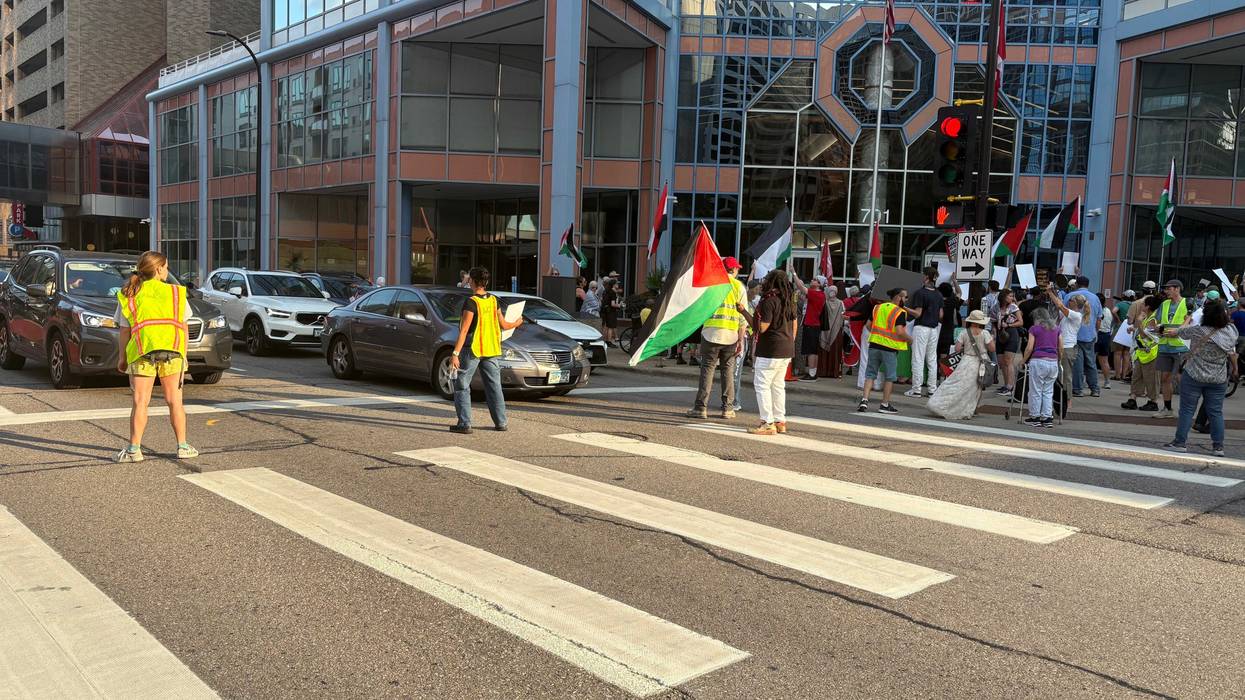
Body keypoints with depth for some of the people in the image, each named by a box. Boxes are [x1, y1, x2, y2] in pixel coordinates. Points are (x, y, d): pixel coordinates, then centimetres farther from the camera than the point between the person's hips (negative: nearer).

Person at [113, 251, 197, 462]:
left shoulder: (129, 296, 12)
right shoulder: (176, 292, 13)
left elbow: (124, 331, 8)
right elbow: (183, 327, 11)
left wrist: (122, 357, 15)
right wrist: (183, 354, 18)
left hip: (142, 351, 0)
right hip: (172, 349, 0)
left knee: (140, 402, 4)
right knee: (174, 401, 8)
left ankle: (134, 449, 4)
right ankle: (183, 447, 10)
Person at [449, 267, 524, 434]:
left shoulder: (471, 302, -15)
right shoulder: (493, 300, 4)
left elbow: (464, 330, -20)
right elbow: (503, 325, 9)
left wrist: (455, 353, -21)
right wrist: (517, 323, 31)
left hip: (472, 349, -6)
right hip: (491, 349, 6)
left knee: (462, 386, 3)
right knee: (494, 386, 13)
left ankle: (464, 423, -3)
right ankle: (500, 422, 16)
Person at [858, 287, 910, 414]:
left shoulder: (878, 307, 10)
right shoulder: (900, 312, -10)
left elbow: (868, 325, 13)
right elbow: (900, 332, -18)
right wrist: (909, 339, -2)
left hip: (874, 344, 5)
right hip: (890, 347, -5)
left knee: (870, 374, 10)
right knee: (889, 377, 8)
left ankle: (864, 400, -3)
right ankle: (885, 404, 12)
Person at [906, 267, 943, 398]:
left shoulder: (920, 293, -11)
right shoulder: (939, 295, 9)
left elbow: (917, 313, -15)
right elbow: (940, 315, 11)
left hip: (921, 327, -7)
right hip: (934, 328, 7)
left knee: (918, 359, -3)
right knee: (932, 359, 10)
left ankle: (916, 389, -3)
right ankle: (932, 389, 12)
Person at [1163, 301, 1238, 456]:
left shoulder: (1197, 331, -17)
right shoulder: (1230, 331, -5)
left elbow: (1178, 332, 2)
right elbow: (1232, 355, 10)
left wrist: (1188, 321, 22)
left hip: (1193, 377, -4)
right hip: (1218, 380, 4)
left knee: (1187, 409, 3)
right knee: (1216, 412, 10)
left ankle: (1179, 442, 6)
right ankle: (1218, 446, 12)